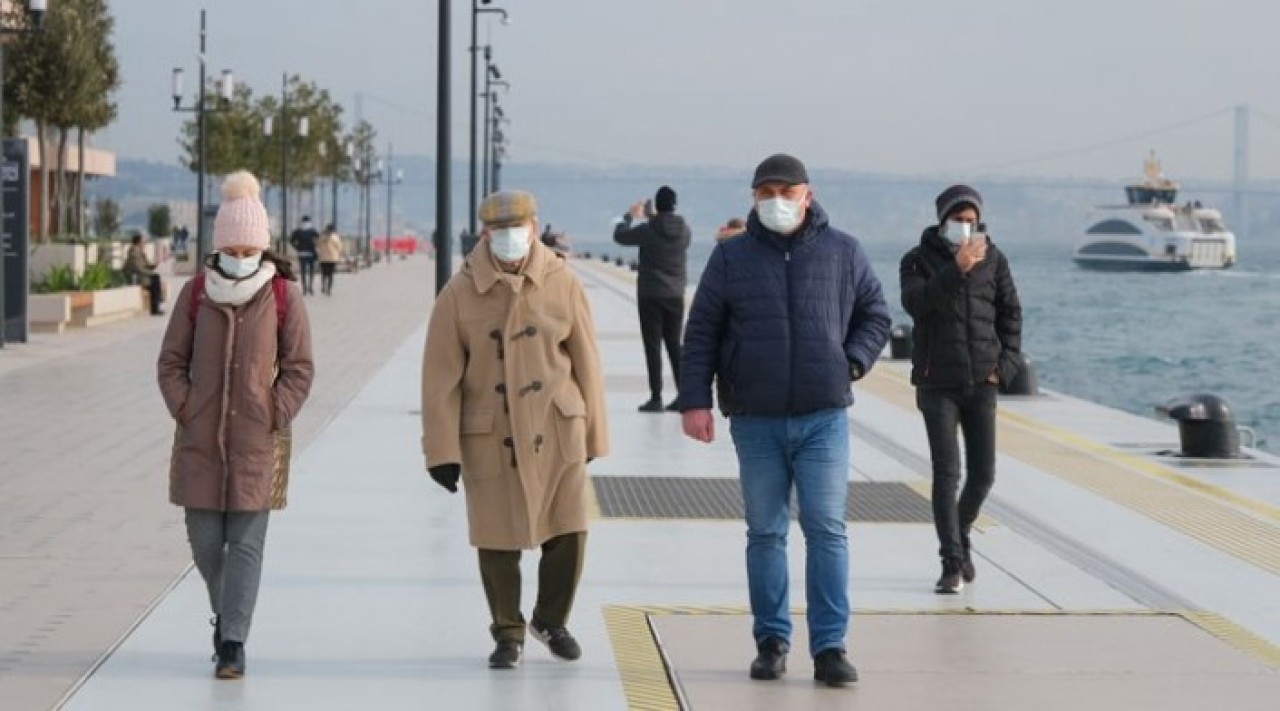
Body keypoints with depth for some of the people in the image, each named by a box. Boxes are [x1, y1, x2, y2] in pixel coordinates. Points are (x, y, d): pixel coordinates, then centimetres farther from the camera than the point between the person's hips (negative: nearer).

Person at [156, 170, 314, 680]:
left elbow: (299, 368, 2)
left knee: (246, 542, -4)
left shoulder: (284, 296, -3)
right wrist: (183, 410, -3)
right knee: (205, 540, 6)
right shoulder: (196, 293, 2)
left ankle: (233, 642, 0)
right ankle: (225, 612, 33)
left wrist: (275, 418, -6)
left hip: (258, 441, -2)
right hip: (200, 439, 2)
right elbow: (171, 361, 8)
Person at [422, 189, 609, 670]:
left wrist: (593, 433, 8)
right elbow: (441, 378, -3)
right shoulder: (460, 293, -5)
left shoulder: (562, 284, -2)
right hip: (490, 437, -1)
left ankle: (551, 620, 27)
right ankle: (508, 634, 23)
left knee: (568, 534, 1)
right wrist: (442, 450, -6)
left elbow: (586, 363, 5)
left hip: (557, 432, 1)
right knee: (498, 540, 5)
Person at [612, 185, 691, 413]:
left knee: (653, 346, -2)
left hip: (650, 296, -4)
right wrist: (651, 217, 31)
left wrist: (629, 216, 19)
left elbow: (620, 236, 2)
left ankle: (656, 398, -4)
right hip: (676, 296, 4)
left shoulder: (648, 230, -13)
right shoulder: (684, 230, -1)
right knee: (674, 345, 13)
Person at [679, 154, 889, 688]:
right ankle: (771, 641, 15)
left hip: (824, 418, -1)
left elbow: (875, 317, 13)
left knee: (827, 530, -5)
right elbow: (701, 333, 3)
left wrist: (852, 363, -3)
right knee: (765, 533, 7)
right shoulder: (732, 257, 4)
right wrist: (695, 400, -4)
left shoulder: (843, 253, 4)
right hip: (756, 421, 1)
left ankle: (830, 648, -3)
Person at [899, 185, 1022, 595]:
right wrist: (957, 270, -30)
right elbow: (914, 302, -20)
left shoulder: (993, 259, 6)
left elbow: (1011, 313, 12)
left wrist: (1006, 364, 1)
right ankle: (952, 564, -6)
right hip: (937, 384, -3)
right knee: (946, 473, -9)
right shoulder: (918, 260, -1)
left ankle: (960, 537, 32)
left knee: (983, 473, 5)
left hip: (982, 383, 3)